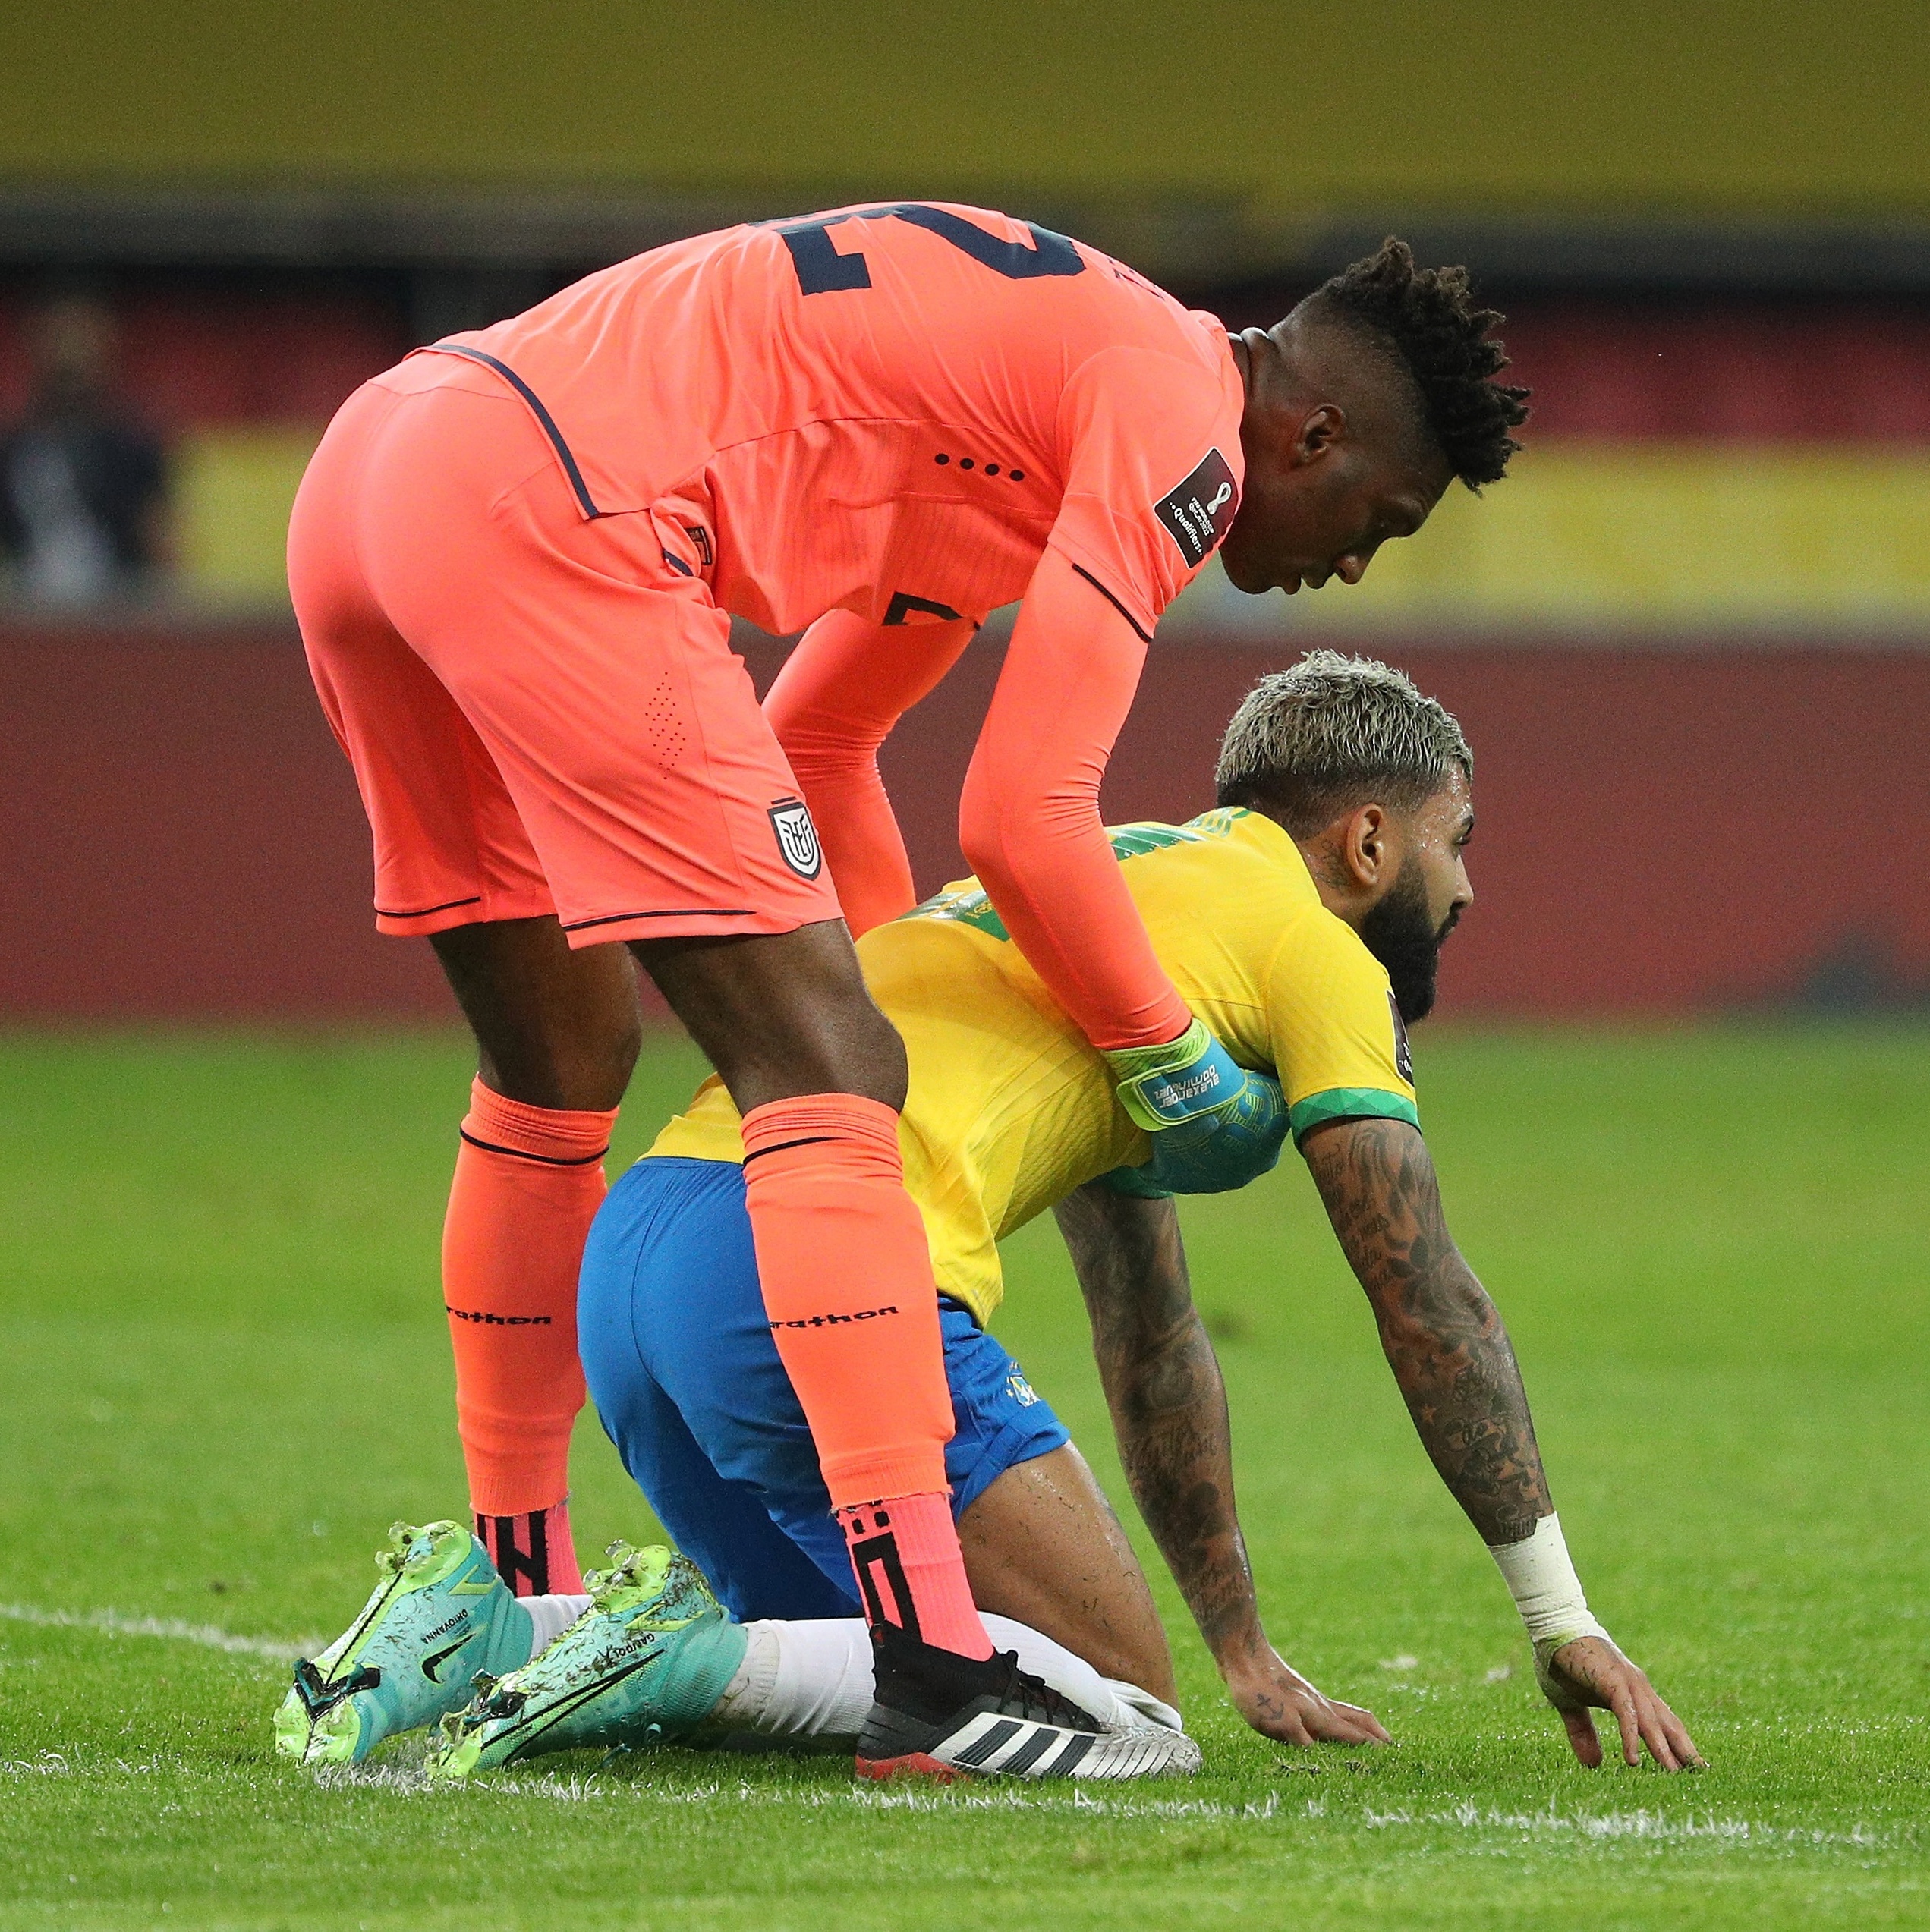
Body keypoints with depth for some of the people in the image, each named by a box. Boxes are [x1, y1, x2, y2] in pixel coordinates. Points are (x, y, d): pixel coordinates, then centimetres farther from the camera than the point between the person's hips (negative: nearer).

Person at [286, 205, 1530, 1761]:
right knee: (829, 1076, -11)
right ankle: (929, 1666, -18)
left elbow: (809, 743, 37)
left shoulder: (1046, 374, 28)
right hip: (543, 513, -10)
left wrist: (902, 992, 39)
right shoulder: (1184, 420, -2)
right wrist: (1177, 1072, 5)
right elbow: (1022, 819, -9)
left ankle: (521, 1620, 34)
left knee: (560, 1070, 24)